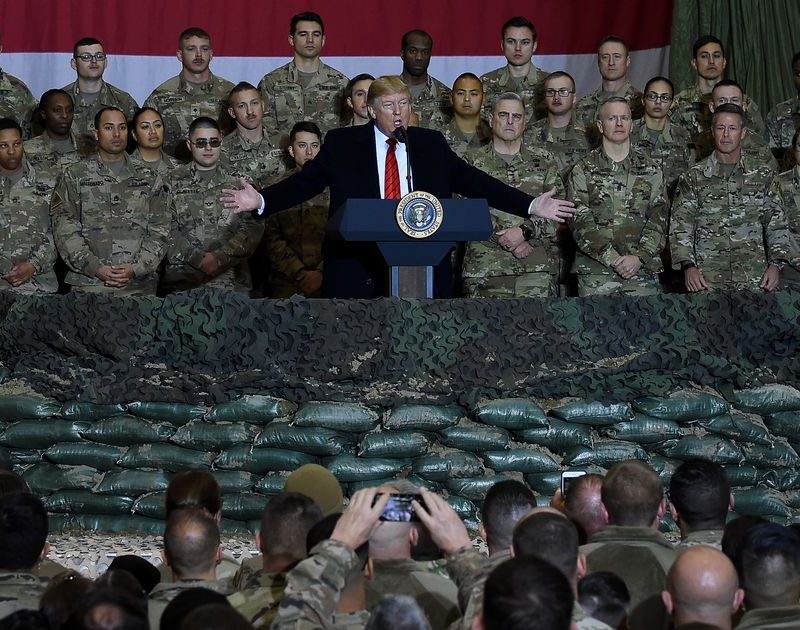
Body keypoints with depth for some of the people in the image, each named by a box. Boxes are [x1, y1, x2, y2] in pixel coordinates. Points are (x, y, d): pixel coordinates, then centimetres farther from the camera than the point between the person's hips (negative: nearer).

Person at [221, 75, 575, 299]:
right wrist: (260, 201, -16)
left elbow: (474, 182, 11)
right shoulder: (342, 144, 4)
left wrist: (530, 206, 5)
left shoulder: (432, 145, 11)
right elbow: (304, 183, 0)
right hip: (359, 268, -2)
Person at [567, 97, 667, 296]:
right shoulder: (583, 171, 7)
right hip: (595, 272, -1)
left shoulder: (651, 171, 13)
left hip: (643, 270, 1)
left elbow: (659, 221, 4)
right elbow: (580, 223, -4)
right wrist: (613, 259, -15)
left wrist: (639, 257, -13)